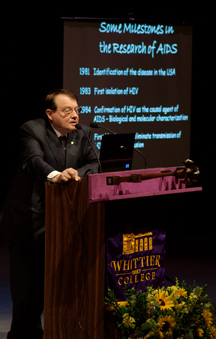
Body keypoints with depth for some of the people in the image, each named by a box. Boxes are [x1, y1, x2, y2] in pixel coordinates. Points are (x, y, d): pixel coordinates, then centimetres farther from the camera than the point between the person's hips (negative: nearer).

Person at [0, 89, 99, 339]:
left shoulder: (83, 134, 5)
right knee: (25, 284, 2)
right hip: (27, 221, -4)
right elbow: (33, 160, -28)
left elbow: (94, 164, -5)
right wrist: (55, 175, -47)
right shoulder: (32, 130, -11)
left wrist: (76, 174, -26)